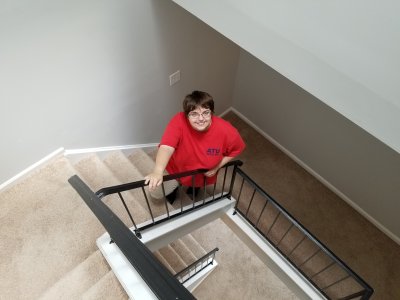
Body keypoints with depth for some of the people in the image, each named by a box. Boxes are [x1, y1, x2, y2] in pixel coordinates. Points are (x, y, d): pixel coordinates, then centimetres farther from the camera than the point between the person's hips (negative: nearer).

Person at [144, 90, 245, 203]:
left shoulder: (226, 130, -31)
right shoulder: (179, 121, -36)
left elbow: (236, 148, -11)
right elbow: (167, 146, -49)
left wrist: (217, 167, -17)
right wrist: (158, 172, -66)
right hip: (177, 170, -1)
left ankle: (194, 188, 67)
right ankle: (173, 188, 39)